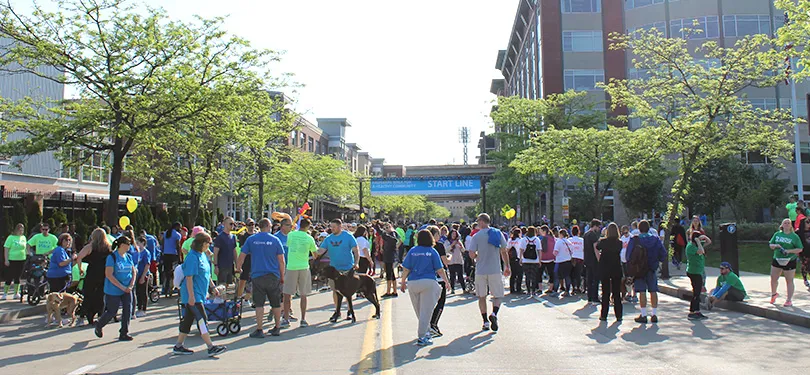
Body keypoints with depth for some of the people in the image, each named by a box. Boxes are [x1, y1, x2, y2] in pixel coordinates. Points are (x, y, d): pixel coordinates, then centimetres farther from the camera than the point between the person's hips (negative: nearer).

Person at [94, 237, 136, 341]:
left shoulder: (128, 257, 6)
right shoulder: (112, 257, -13)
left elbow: (133, 271, 14)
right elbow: (109, 275, -18)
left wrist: (131, 284, -3)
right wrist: (122, 287, -19)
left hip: (127, 290, 5)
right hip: (113, 290, -5)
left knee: (128, 310, -2)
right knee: (112, 312, 4)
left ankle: (124, 333, 7)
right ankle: (99, 326, 33)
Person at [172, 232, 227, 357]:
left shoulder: (203, 255, 12)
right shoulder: (192, 257, -17)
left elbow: (206, 274, 23)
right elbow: (189, 277, -20)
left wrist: (213, 287, 24)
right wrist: (191, 296, -22)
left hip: (200, 294, 9)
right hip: (193, 296, -9)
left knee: (188, 320, 14)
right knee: (202, 320, -9)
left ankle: (178, 346, 22)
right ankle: (211, 347, -9)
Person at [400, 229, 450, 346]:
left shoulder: (412, 251, 4)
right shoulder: (432, 252, -1)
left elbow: (406, 269, 3)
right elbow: (440, 270, -2)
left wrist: (403, 282, 15)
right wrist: (446, 282, 11)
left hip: (412, 283, 3)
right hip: (428, 282, -3)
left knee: (419, 311, 18)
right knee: (426, 311, 1)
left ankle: (426, 331, 30)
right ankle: (421, 337, 0)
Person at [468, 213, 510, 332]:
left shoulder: (476, 236, -6)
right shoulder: (498, 233, 2)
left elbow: (472, 254, -11)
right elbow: (504, 252, 4)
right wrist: (507, 267, 13)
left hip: (480, 271, -1)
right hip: (495, 270, 1)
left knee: (482, 297, 12)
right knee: (497, 295, 9)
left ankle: (485, 321, 10)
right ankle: (494, 314, -17)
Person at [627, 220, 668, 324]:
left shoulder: (634, 240, -9)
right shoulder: (656, 239, -1)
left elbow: (629, 256, -8)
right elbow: (663, 254, 0)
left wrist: (630, 269, 5)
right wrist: (655, 261, 16)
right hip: (652, 269, 3)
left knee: (642, 292, -1)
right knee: (653, 291, 9)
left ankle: (644, 315, 0)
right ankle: (654, 314, 13)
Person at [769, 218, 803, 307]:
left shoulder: (794, 236, -3)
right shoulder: (777, 234, 7)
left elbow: (800, 249, -5)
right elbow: (771, 245, 11)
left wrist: (789, 251, -18)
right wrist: (775, 245, -11)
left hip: (789, 261, -3)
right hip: (777, 260, 3)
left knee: (789, 281, 3)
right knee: (773, 279, 7)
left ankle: (789, 300, 12)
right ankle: (773, 294, 32)